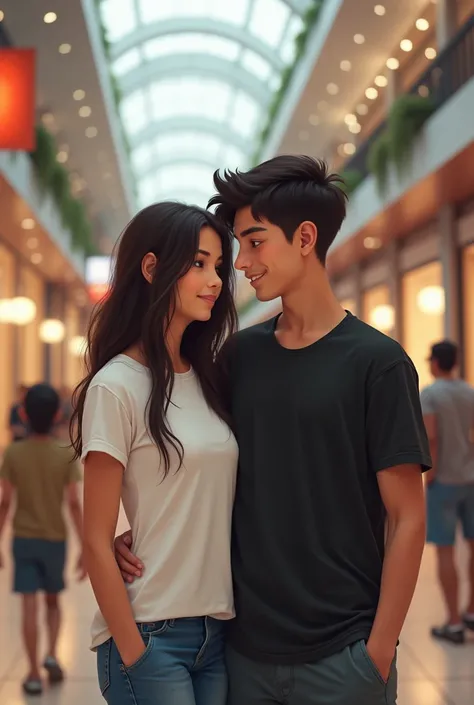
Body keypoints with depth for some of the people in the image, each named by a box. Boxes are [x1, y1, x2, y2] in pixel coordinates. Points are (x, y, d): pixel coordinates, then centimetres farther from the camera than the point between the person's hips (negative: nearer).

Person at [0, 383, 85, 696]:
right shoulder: (66, 455, -8)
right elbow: (74, 504, -11)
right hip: (55, 540, 0)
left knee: (30, 606, 3)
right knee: (53, 601, 20)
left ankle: (34, 674, 4)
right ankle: (52, 654, 4)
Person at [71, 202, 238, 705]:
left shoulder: (207, 380, 7)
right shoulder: (117, 387, -12)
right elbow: (97, 541, -11)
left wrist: (250, 617, 7)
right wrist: (133, 655, -11)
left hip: (219, 628, 6)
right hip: (151, 634, -6)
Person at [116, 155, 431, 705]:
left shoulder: (377, 362, -9)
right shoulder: (238, 356, 3)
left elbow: (407, 519, -8)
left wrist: (378, 651, -11)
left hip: (339, 654, -4)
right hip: (246, 645, 4)